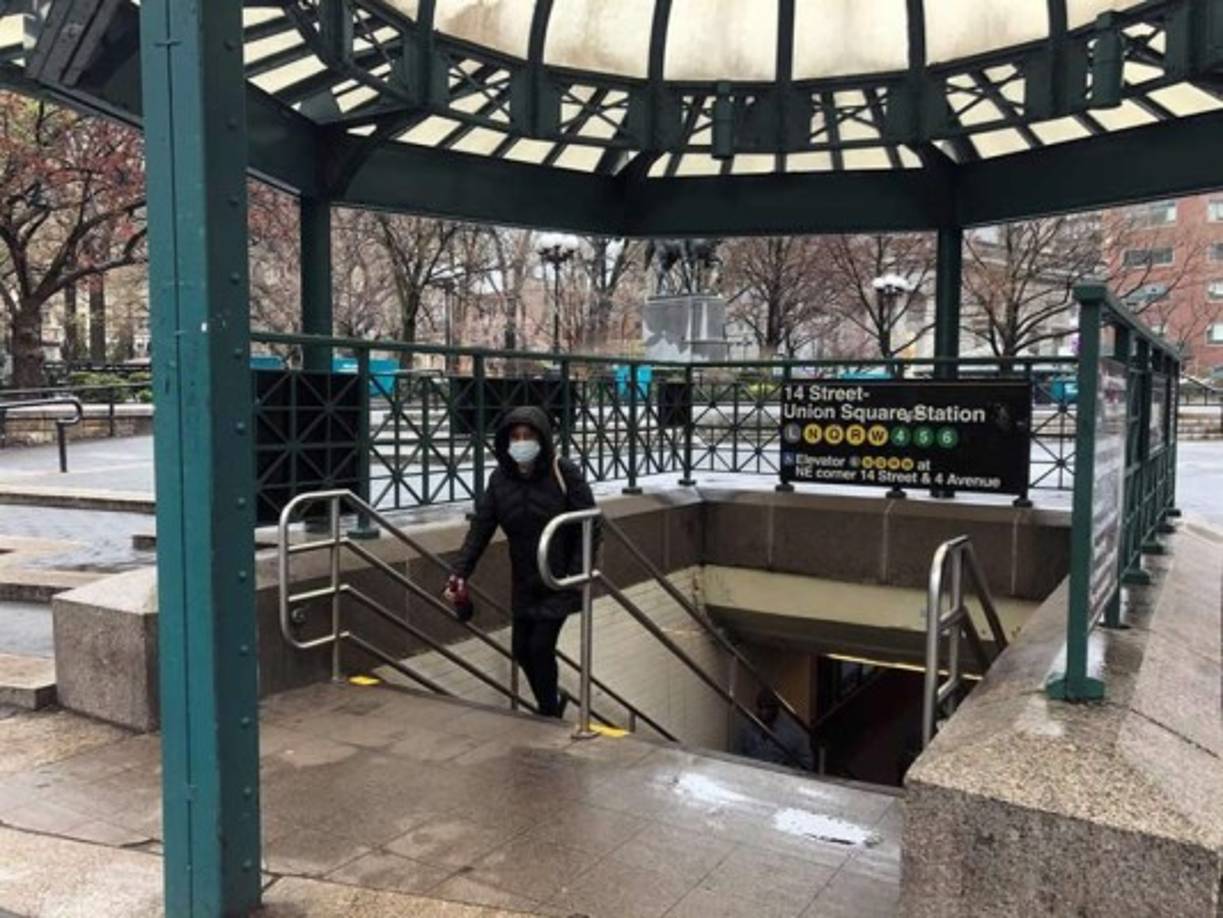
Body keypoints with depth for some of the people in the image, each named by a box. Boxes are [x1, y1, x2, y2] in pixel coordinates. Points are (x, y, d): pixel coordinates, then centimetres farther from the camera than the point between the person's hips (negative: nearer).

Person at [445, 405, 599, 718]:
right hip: (524, 583, 5)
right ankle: (551, 703, 36)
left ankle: (549, 715, 16)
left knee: (540, 646, -8)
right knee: (521, 649, 10)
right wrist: (460, 572, -16)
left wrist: (576, 577, -19)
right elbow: (480, 527, -6)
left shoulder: (564, 472, -14)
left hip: (559, 582, -5)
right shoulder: (500, 479, -2)